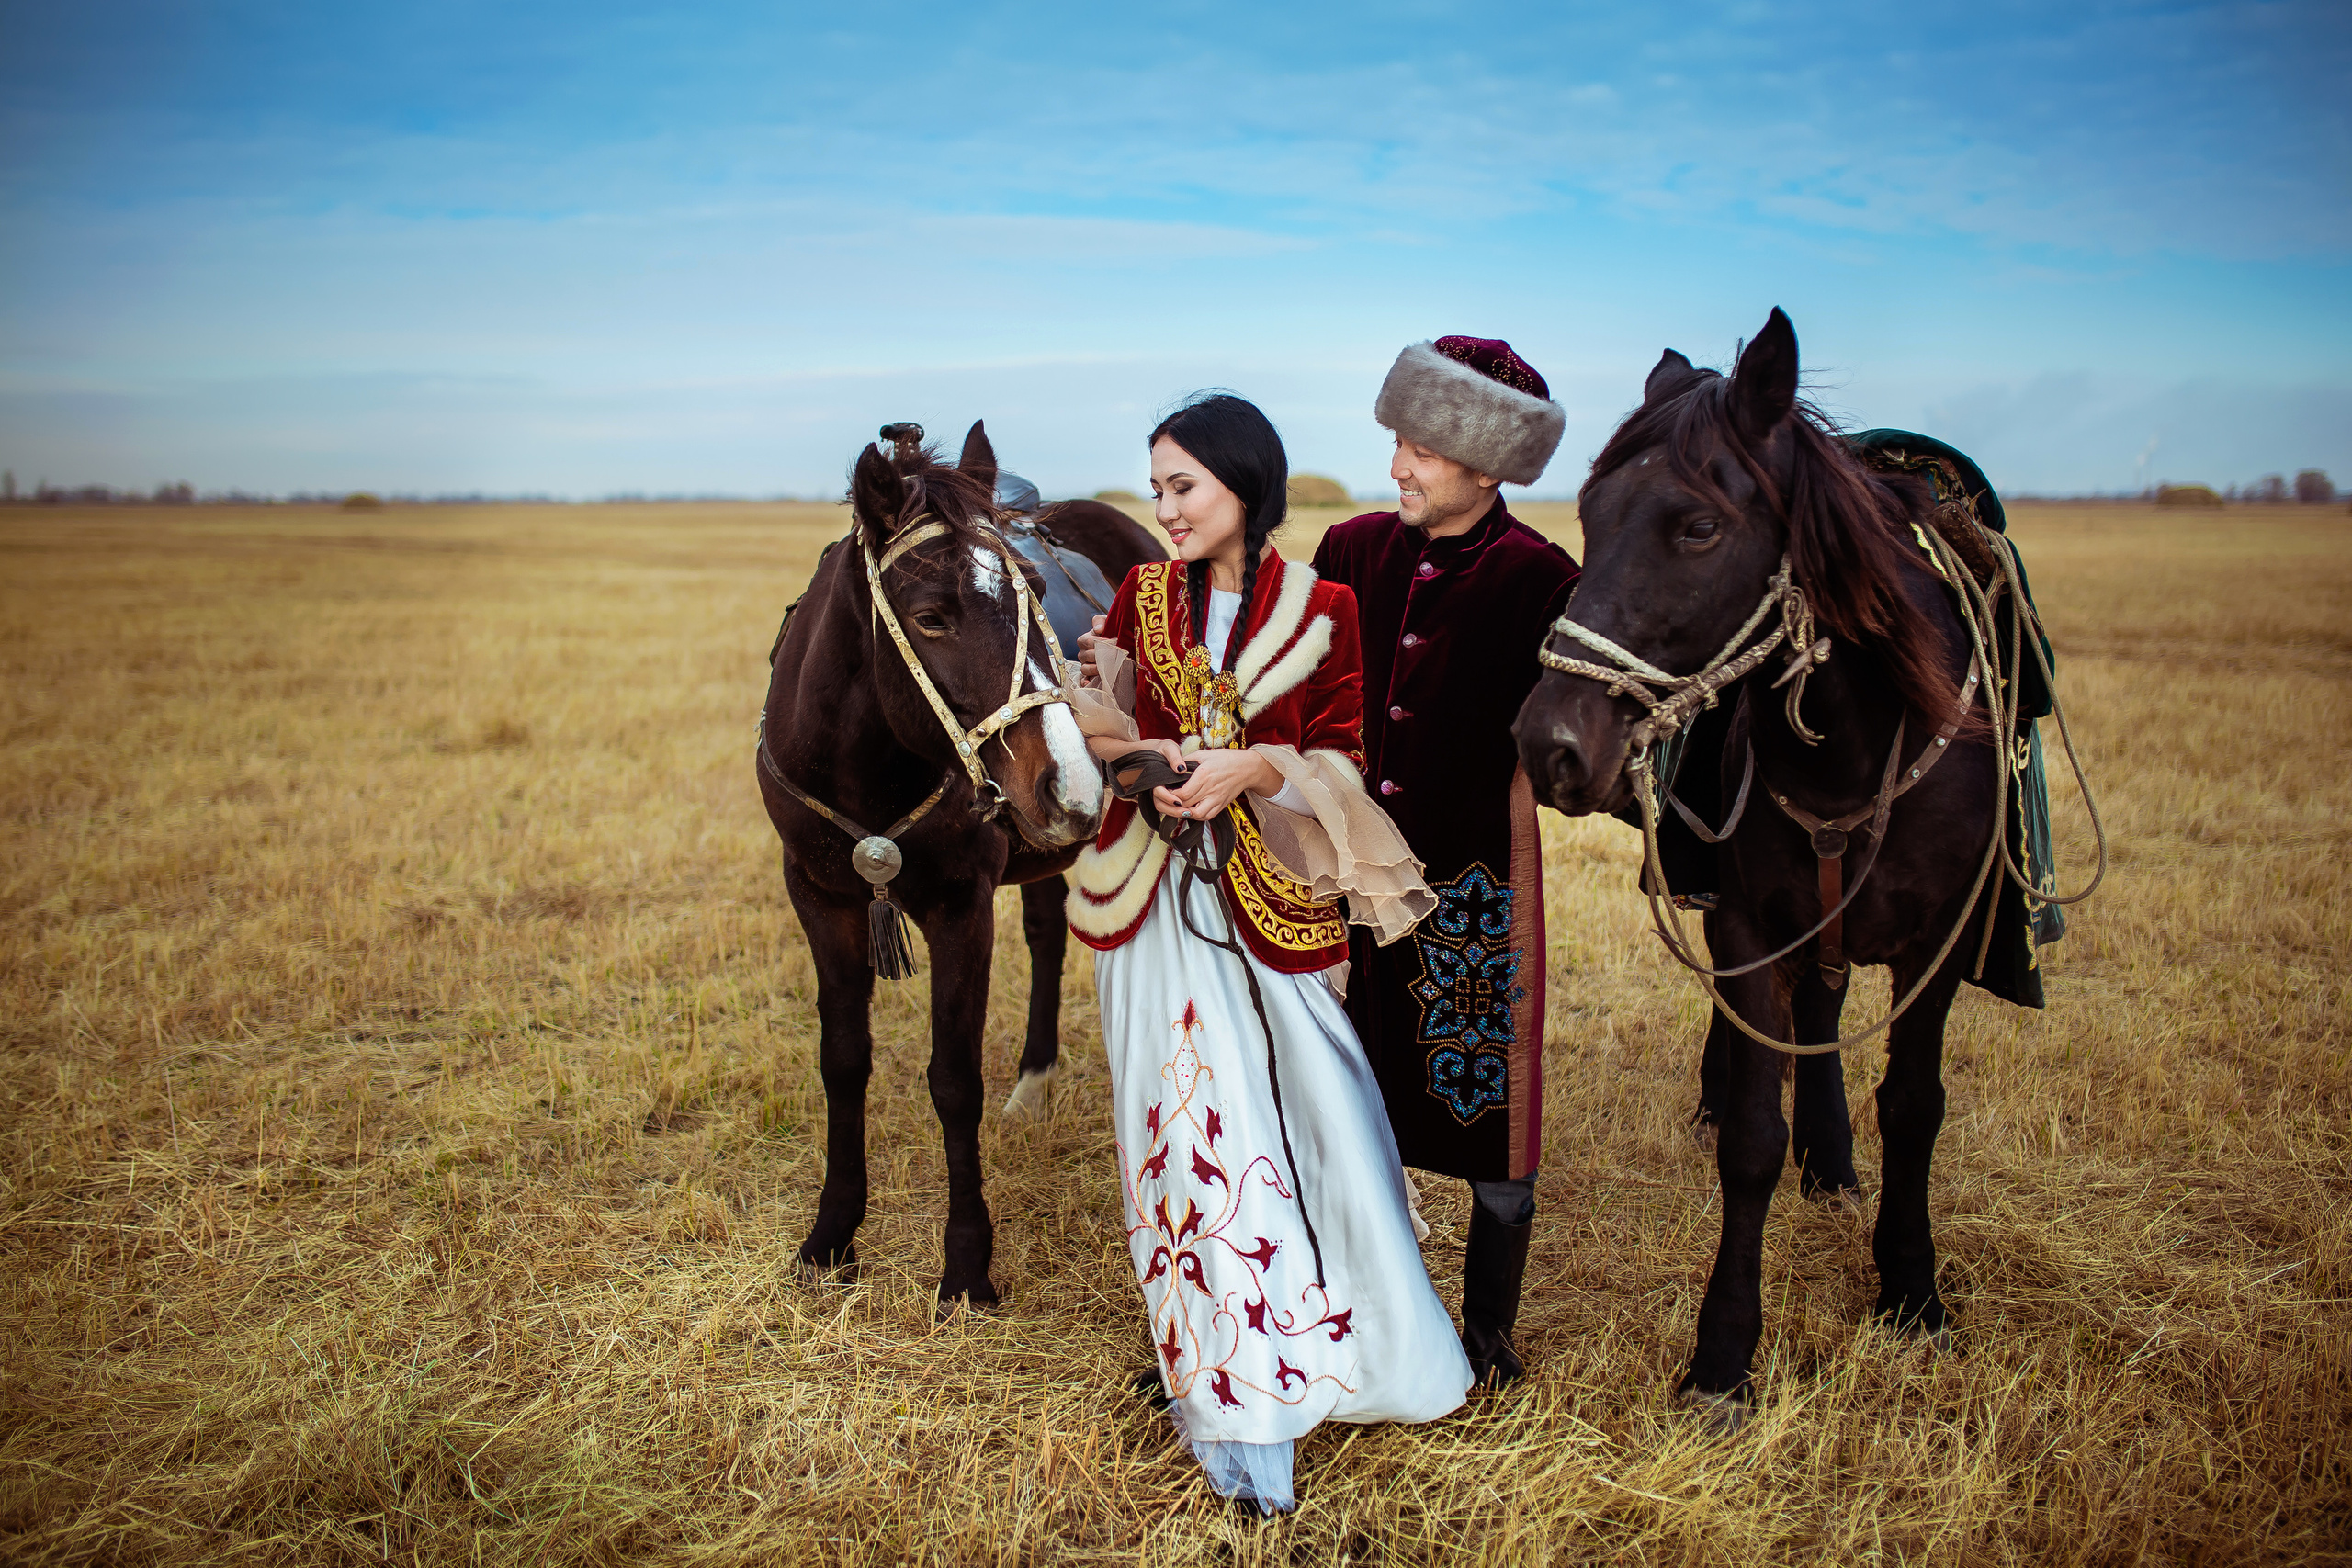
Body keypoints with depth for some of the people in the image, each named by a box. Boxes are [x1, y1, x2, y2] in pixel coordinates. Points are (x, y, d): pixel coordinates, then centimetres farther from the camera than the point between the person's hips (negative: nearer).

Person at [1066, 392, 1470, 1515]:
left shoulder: (1319, 609, -2)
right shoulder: (1143, 597, 6)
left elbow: (1341, 759, -1)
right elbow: (1096, 725, 9)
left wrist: (1255, 767, -19)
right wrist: (1151, 763, -12)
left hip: (1274, 899, -1)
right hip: (1159, 895, 2)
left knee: (1304, 1113, 3)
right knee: (1194, 1118, 1)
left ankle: (1330, 1337, 26)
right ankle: (1238, 1400, 13)